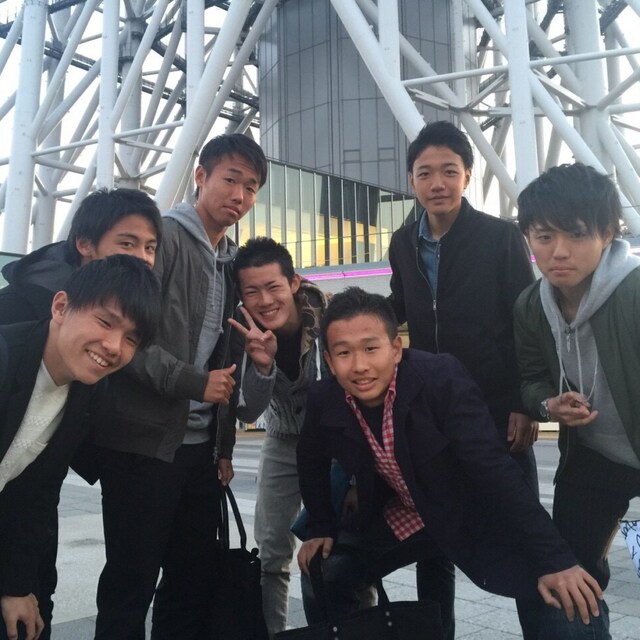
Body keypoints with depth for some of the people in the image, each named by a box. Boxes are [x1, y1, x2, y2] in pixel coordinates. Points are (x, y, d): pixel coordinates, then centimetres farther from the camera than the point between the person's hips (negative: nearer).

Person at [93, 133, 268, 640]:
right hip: (144, 441, -7)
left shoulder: (232, 262, 15)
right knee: (131, 584, 2)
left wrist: (225, 446, 13)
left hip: (201, 447, 7)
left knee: (196, 582, 12)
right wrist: (195, 383, -15)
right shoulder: (162, 236, -7)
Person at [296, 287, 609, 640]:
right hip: (394, 523, 5)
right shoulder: (324, 400, -15)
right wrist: (321, 529, 6)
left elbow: (494, 467, -32)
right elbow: (312, 463, 7)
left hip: (469, 518, -4)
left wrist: (555, 560, -36)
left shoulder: (441, 377, -28)